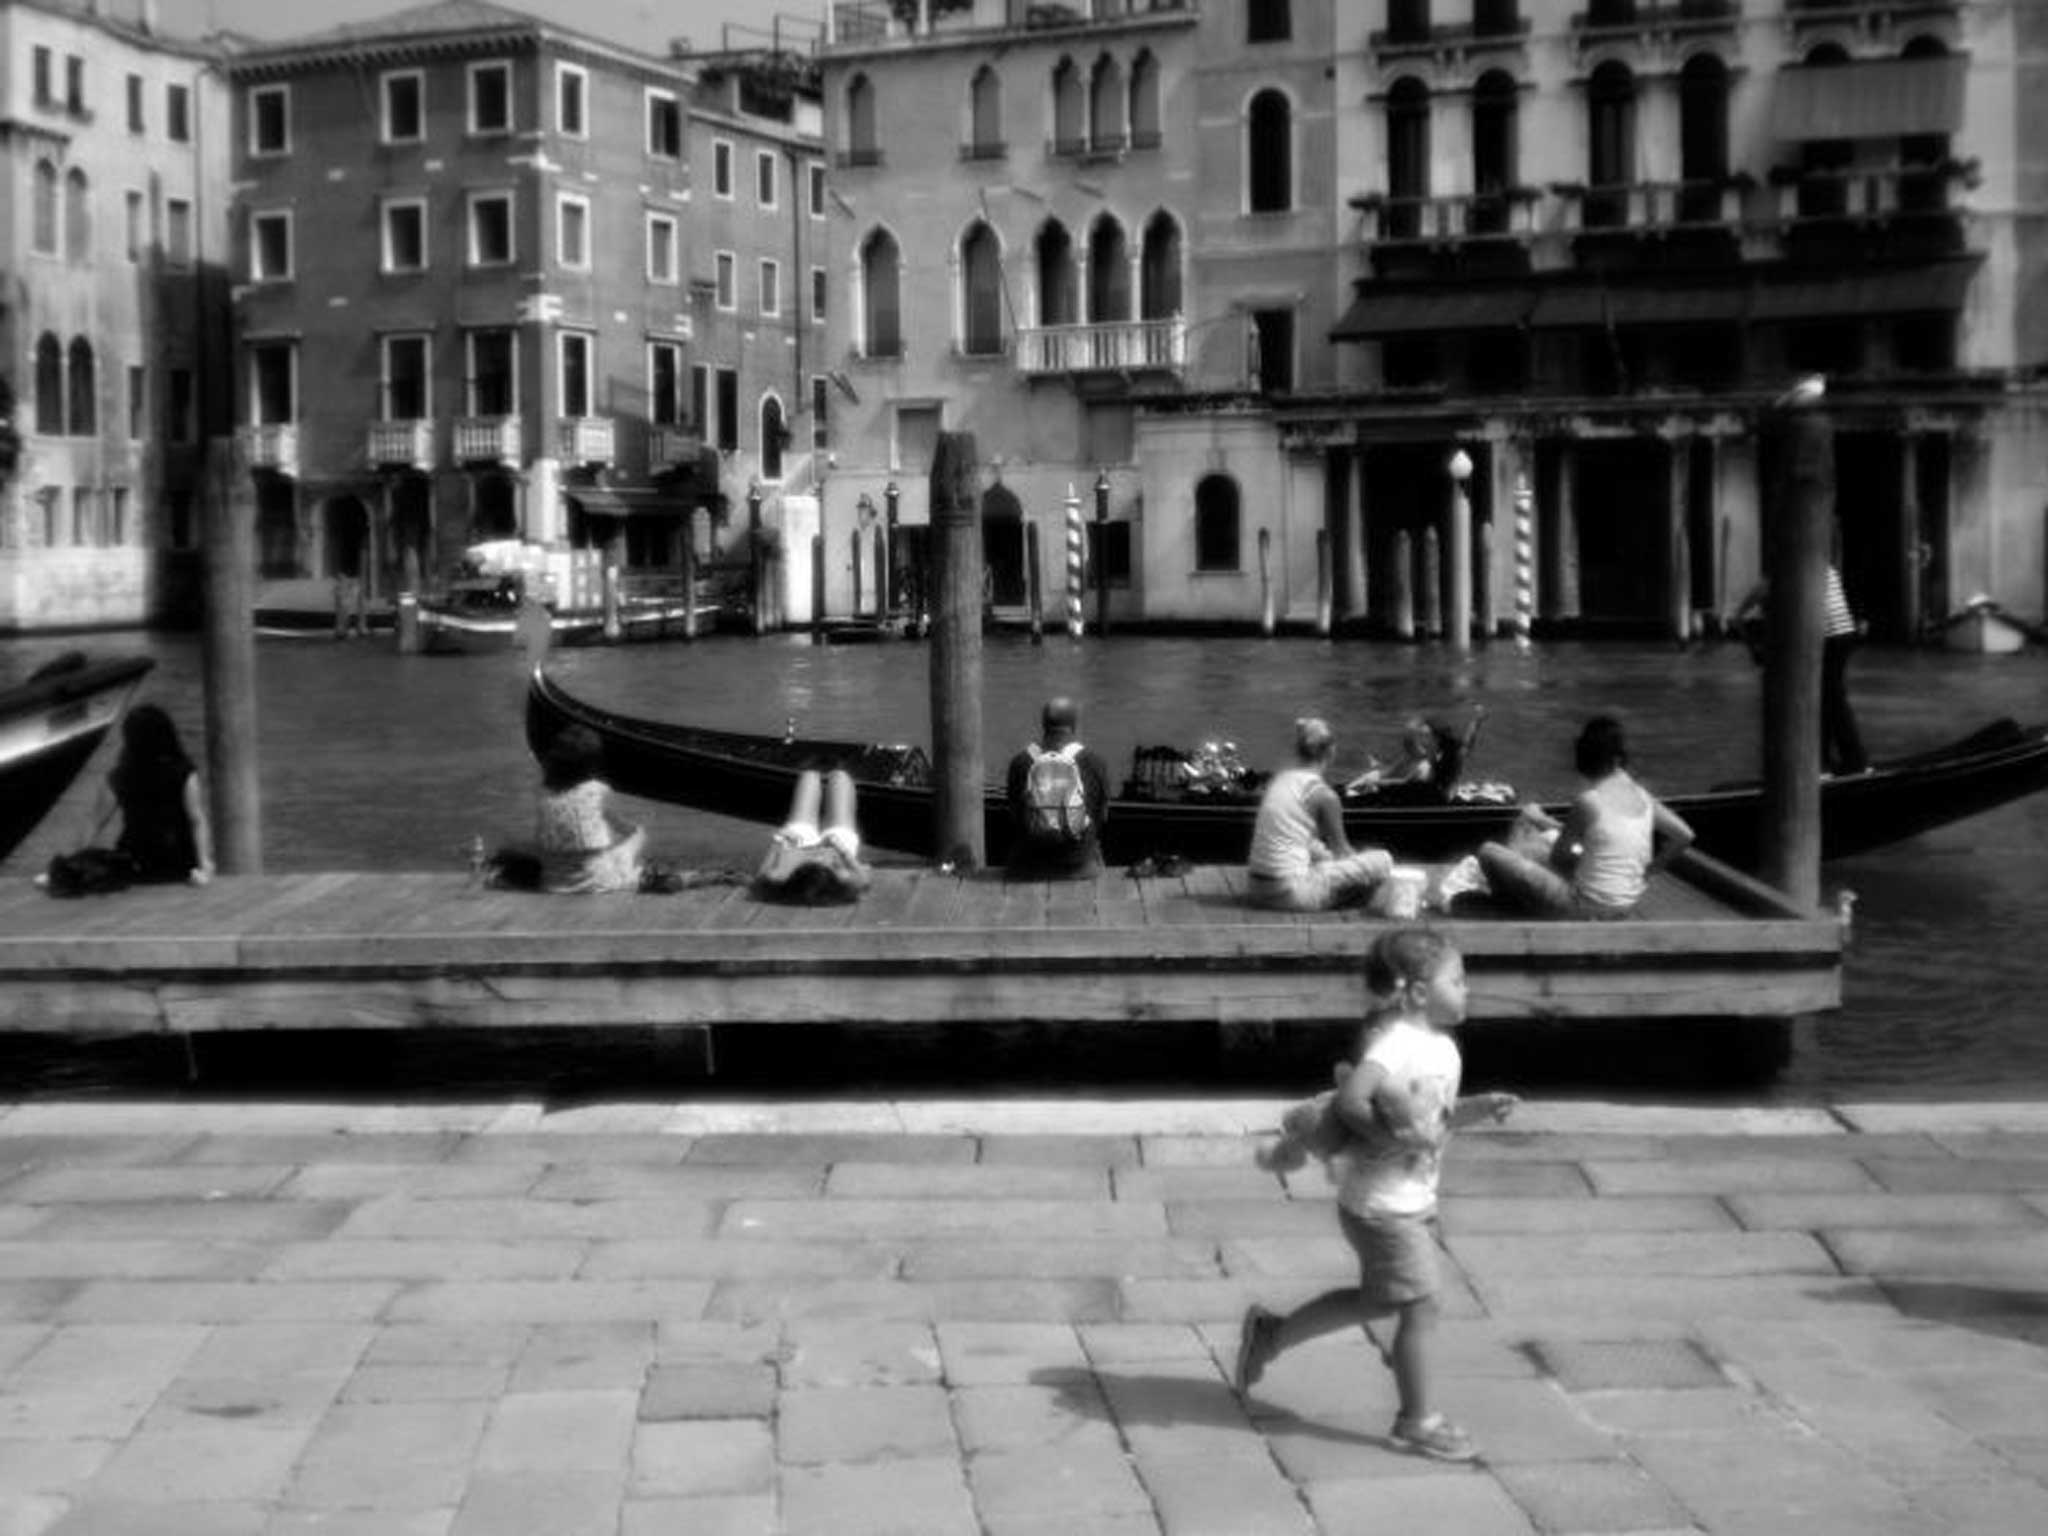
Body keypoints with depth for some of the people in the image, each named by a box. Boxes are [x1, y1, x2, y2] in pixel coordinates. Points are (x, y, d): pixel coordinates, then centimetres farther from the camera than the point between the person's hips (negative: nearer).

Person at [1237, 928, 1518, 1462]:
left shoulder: (1442, 1046, 7)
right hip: (1382, 1204, -10)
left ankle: (1270, 1333, 35)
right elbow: (1350, 1098, -35)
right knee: (1420, 1305, 1)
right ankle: (1419, 1421, 17)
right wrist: (1390, 1135, -29)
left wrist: (1480, 1107, 4)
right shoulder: (1394, 1041, -24)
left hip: (1416, 1199, 10)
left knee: (1376, 1298, 21)